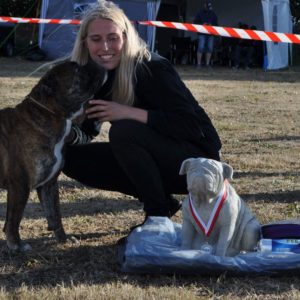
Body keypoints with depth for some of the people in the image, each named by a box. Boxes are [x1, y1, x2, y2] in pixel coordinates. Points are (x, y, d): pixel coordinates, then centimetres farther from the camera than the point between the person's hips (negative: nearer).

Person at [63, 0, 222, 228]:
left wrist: (130, 113, -32)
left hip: (195, 160, -8)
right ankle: (162, 200, 3)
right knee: (72, 158, -4)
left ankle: (158, 216, -14)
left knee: (124, 131, -31)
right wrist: (68, 134, -22)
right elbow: (86, 133, 2)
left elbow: (192, 126, -30)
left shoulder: (152, 68, -22)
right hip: (156, 160, 8)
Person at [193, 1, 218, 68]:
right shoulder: (200, 13, 3)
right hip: (202, 33, -3)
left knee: (210, 49, 1)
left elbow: (216, 24, 13)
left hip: (210, 34, 3)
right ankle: (199, 64, -8)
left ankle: (207, 64, 7)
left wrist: (212, 25, -7)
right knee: (201, 48, -11)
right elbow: (195, 22, 3)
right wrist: (202, 25, -12)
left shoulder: (213, 14, 11)